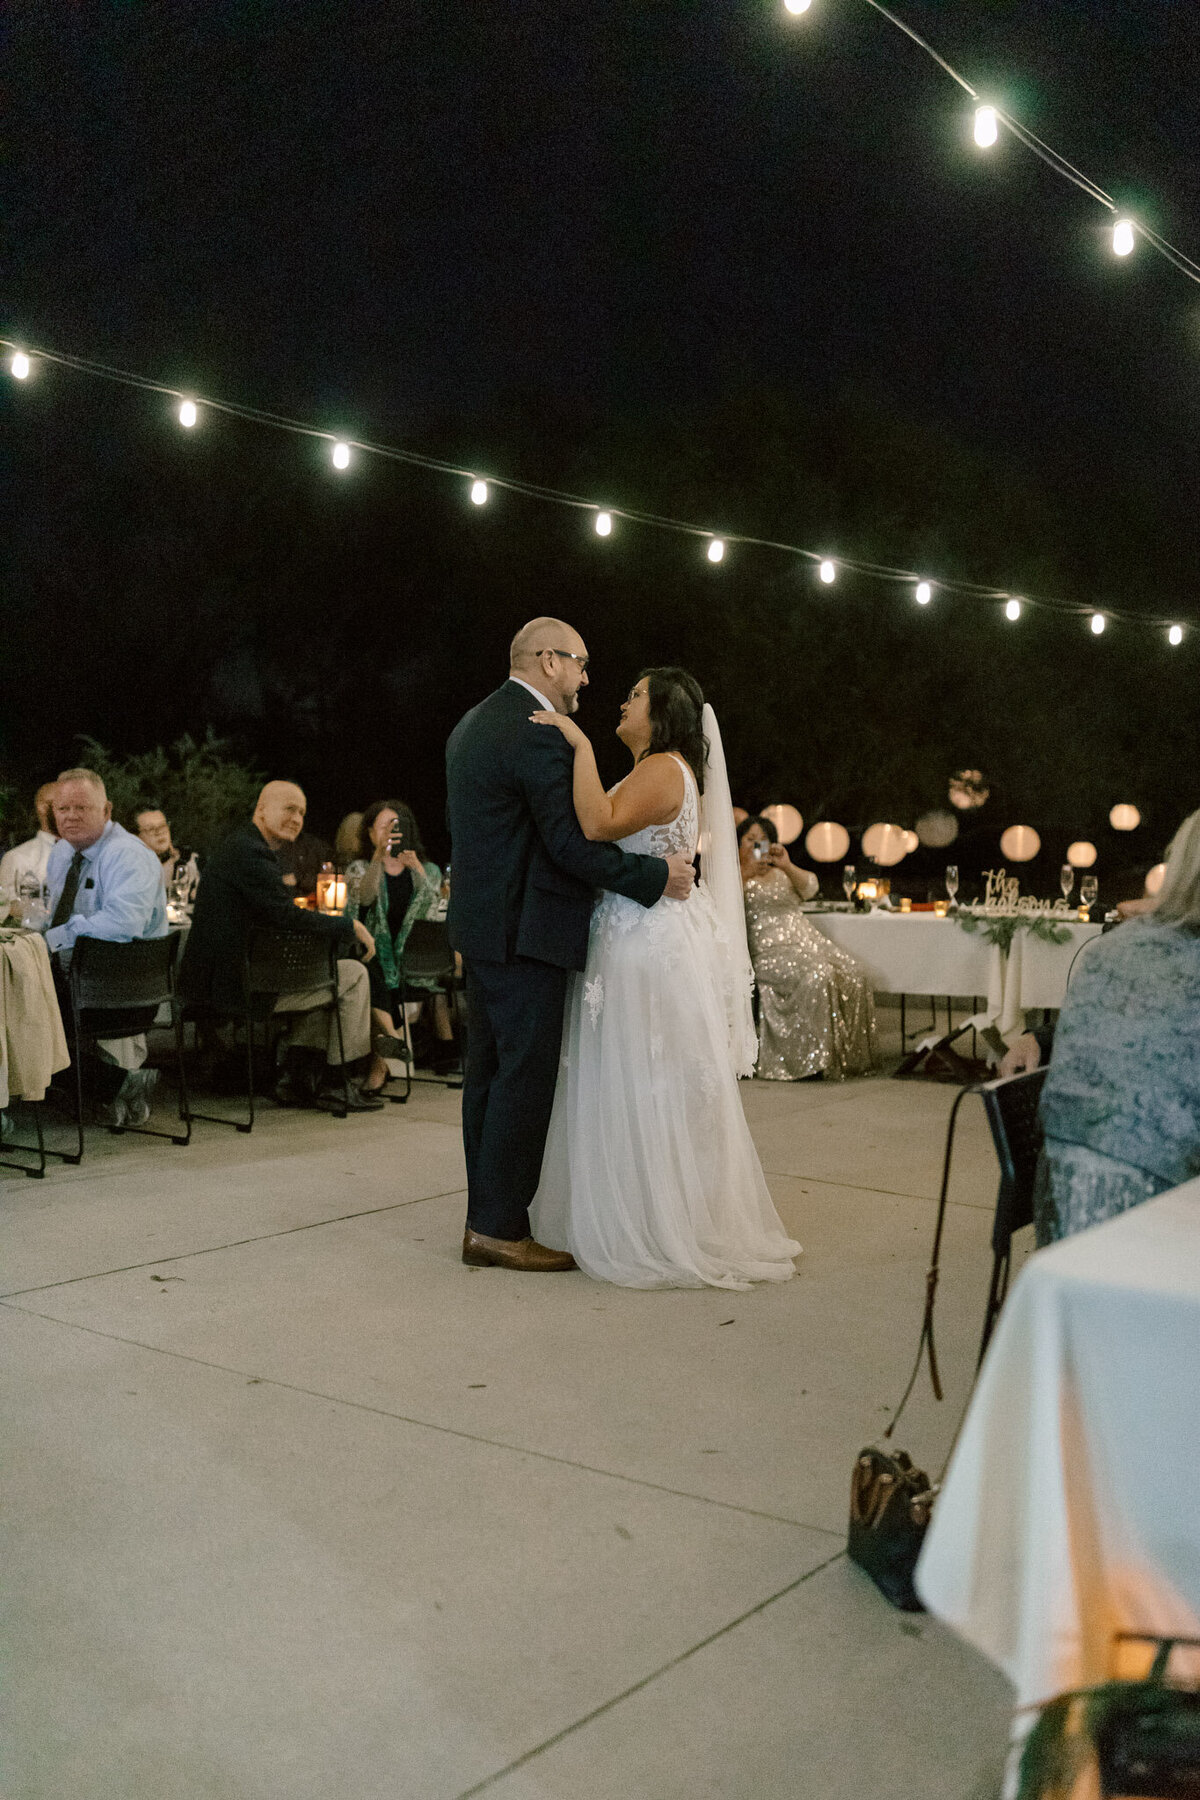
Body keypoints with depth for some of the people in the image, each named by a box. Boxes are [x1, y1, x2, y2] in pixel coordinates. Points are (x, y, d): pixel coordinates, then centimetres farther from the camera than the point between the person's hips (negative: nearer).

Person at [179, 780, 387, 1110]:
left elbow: (276, 918, 21)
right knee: (353, 974, -2)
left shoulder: (239, 845, 17)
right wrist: (351, 927, -11)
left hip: (216, 980, 11)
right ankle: (335, 1084, 7)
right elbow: (288, 917, -22)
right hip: (233, 987, -11)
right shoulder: (249, 852, -17)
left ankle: (300, 1079, 19)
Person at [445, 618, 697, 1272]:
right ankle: (500, 1228, -1)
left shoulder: (471, 725, 16)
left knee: (489, 1071, 13)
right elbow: (570, 842, -20)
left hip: (482, 926, 10)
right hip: (523, 931, -10)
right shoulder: (539, 734, -16)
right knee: (527, 1073, -5)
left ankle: (486, 1219, 19)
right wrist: (657, 875, -12)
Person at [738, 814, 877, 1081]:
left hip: (807, 938, 6)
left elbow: (809, 886, 8)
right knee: (817, 974, -33)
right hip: (769, 950, -6)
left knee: (854, 974, -18)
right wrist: (747, 874, -22)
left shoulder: (781, 873, 27)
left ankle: (848, 1054, -15)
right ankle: (810, 1059, -27)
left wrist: (787, 866, -11)